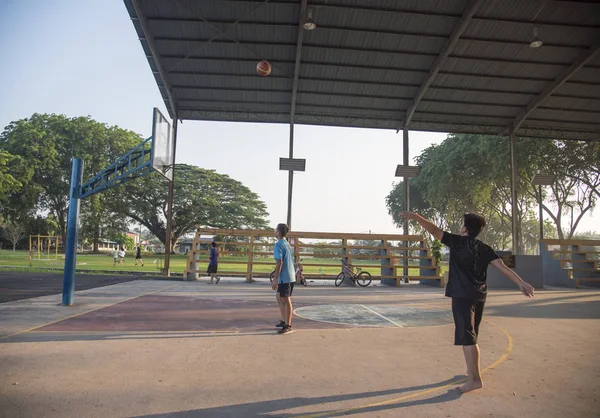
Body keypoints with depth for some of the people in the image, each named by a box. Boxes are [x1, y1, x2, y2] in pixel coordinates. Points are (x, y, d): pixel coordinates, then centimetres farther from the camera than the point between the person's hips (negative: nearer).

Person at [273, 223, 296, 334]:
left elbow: (279, 262, -19)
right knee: (279, 297, 19)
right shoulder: (287, 244, 15)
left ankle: (288, 326, 3)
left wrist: (275, 278, -17)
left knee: (286, 301, -3)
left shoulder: (278, 244, -12)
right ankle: (284, 321, 25)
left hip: (284, 277, -9)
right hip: (290, 276, 9)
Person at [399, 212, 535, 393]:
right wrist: (521, 283, -3)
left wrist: (416, 217, -16)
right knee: (471, 334, 21)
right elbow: (503, 267, 0)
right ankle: (472, 369, 35)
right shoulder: (484, 249, 9)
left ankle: (475, 379, -11)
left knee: (466, 336, -8)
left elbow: (434, 230, -13)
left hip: (462, 295, -7)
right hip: (479, 296, 7)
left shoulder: (458, 242, -6)